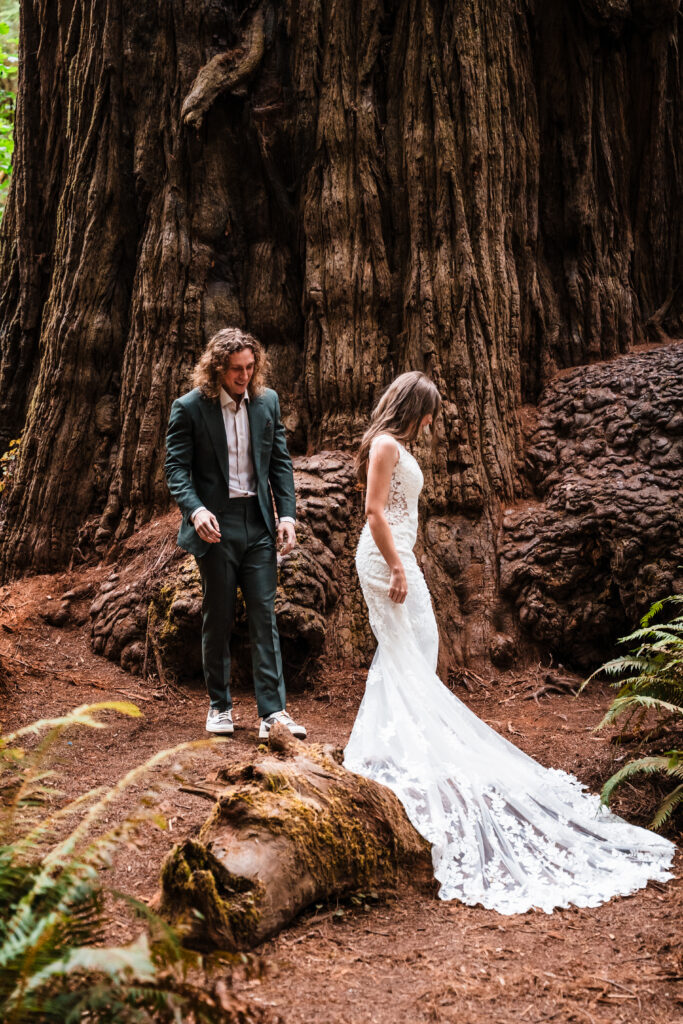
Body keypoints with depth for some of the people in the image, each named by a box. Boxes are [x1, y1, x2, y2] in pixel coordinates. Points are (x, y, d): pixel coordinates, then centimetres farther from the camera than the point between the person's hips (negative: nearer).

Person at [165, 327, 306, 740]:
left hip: (259, 524, 3)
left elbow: (281, 461, 10)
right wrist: (195, 509, -24)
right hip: (216, 525, -2)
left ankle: (273, 711, -1)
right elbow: (177, 466, -7)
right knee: (218, 618, 6)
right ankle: (220, 705, 21)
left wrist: (287, 514, 0)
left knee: (265, 616, -1)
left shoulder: (267, 401, 7)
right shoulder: (190, 408, -4)